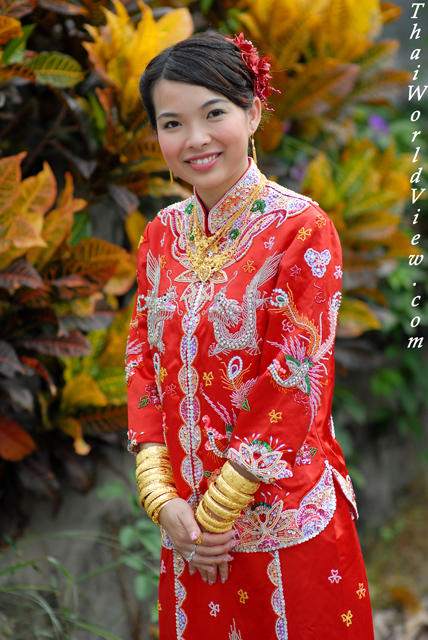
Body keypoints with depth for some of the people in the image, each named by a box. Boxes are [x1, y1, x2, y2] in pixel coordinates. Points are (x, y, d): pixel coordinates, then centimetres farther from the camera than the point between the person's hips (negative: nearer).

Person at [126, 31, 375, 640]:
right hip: (188, 524, 5)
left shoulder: (303, 229, -13)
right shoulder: (162, 232, 5)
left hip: (286, 525, -5)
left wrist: (215, 512, -14)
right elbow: (144, 362, 5)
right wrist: (161, 500, -6)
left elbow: (297, 384, -16)